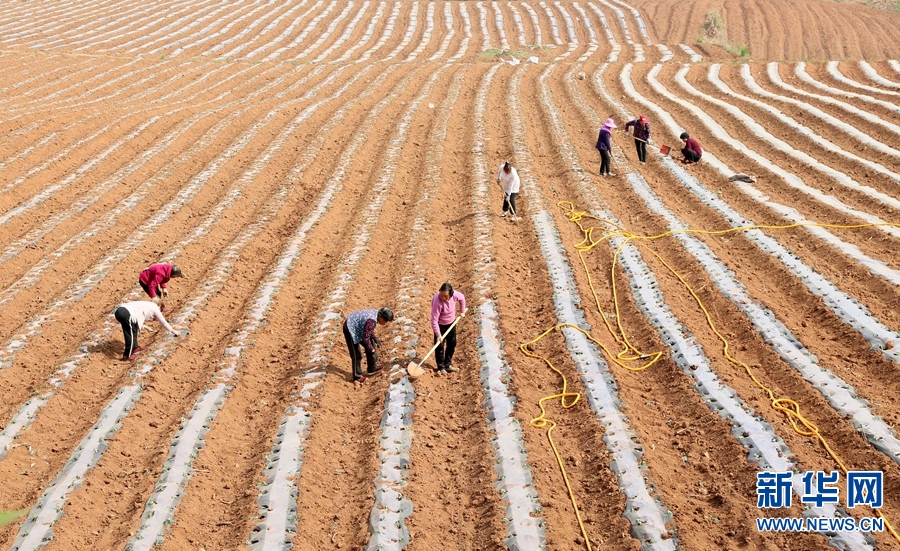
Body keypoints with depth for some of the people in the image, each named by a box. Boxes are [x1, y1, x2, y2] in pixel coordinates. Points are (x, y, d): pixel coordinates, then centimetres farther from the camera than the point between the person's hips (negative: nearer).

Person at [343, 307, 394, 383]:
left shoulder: (376, 313, -6)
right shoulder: (372, 321, -33)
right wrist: (372, 350, -14)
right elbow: (365, 338, -26)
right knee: (356, 355, -4)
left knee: (371, 345, 13)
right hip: (350, 330, -10)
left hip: (357, 328, 10)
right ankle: (357, 377, 7)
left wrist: (374, 338, 1)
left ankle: (372, 368, 25)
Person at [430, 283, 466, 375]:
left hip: (451, 323, 6)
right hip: (440, 325, -6)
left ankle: (447, 365, 30)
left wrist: (462, 311, 12)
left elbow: (462, 298, 4)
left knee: (452, 344, 15)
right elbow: (434, 320, -32)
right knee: (440, 347, 0)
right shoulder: (437, 302, -37)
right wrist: (438, 335, -34)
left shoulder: (455, 295, -23)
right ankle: (441, 367, 17)